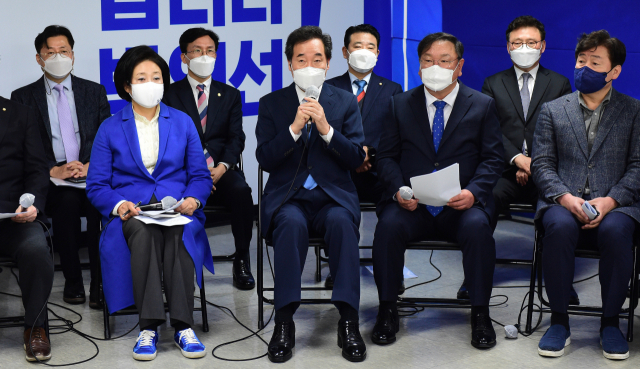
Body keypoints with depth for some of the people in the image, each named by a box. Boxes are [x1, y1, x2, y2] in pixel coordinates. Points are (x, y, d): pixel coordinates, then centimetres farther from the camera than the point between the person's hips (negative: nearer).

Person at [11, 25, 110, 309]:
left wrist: (89, 166, -11)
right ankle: (72, 280, -18)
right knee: (67, 200, -34)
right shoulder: (22, 98, 11)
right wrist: (54, 171, -13)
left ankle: (100, 284, -23)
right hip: (49, 180, -1)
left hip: (92, 176, 1)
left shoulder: (95, 92, 15)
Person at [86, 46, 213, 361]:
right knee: (145, 233, -37)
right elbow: (97, 186, 5)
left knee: (179, 233, -36)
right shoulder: (110, 129, 11)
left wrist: (193, 199, -9)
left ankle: (183, 325, -38)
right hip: (130, 212, -1)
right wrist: (119, 204, -16)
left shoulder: (182, 122, 15)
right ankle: (149, 327, -38)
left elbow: (200, 175, 13)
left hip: (177, 208, 1)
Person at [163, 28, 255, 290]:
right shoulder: (170, 94, 11)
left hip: (221, 171, 2)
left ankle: (242, 262, -20)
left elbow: (236, 138, 8)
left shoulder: (230, 95, 18)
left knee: (241, 190, -32)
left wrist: (221, 167, -12)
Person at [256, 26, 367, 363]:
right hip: (288, 197, 0)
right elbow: (265, 159, -1)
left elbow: (356, 159, 0)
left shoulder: (346, 102, 10)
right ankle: (284, 322, -29)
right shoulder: (271, 104, 9)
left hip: (333, 196, 0)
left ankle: (348, 322, -31)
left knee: (341, 221, -34)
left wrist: (326, 129, -14)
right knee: (292, 223, -35)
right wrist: (294, 128, -14)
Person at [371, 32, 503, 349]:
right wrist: (399, 190, -12)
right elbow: (386, 156, 8)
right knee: (388, 225, -30)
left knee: (478, 226, -33)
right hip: (412, 204, 1)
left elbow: (492, 159, 4)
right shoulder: (400, 104, 12)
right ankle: (387, 311, -13)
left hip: (461, 205, -1)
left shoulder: (482, 105, 8)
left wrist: (472, 191, -16)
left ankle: (480, 315, -17)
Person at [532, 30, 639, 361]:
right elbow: (542, 164, 7)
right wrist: (565, 198, -13)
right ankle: (559, 320, -19)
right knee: (560, 227, -35)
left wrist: (609, 201, -14)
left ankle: (610, 322, -17)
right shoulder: (552, 111, 15)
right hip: (563, 201, 1)